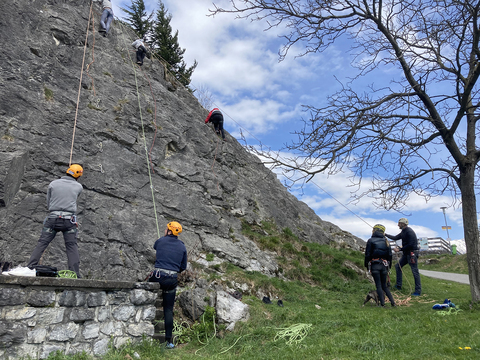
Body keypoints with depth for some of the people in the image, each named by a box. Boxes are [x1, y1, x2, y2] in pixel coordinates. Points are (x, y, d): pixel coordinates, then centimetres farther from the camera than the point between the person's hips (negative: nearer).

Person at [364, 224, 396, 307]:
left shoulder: (371, 241, -3)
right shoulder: (386, 241, 10)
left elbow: (367, 254, -4)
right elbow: (390, 255, 13)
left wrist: (366, 265, 6)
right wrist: (389, 266, 20)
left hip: (374, 266, -4)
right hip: (384, 265, 4)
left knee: (378, 285, -1)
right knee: (384, 285, 13)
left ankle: (383, 304, -4)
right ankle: (392, 302, 3)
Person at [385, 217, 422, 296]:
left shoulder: (409, 231, -17)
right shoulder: (403, 232, 13)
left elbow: (410, 244, -21)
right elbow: (395, 238, 21)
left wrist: (400, 249, -17)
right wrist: (385, 234, 19)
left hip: (412, 253, -10)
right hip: (406, 254, 10)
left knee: (415, 272, -7)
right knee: (398, 266, 13)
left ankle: (418, 291, -2)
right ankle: (398, 286, 18)